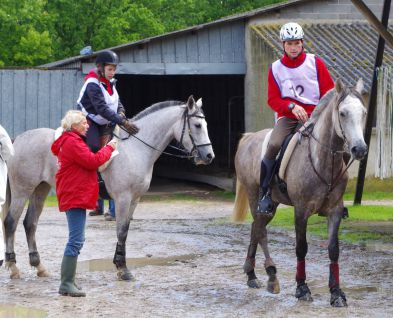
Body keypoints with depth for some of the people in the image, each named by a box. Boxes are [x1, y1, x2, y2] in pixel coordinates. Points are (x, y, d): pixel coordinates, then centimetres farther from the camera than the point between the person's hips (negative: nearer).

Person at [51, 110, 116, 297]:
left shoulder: (71, 141, 20)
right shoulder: (73, 143, -14)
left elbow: (87, 161, 21)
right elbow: (92, 161, -19)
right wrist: (109, 148, -7)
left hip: (73, 196, 12)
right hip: (76, 196, -12)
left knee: (76, 240, 15)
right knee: (76, 240, -13)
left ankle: (68, 282, 19)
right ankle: (66, 284, -15)